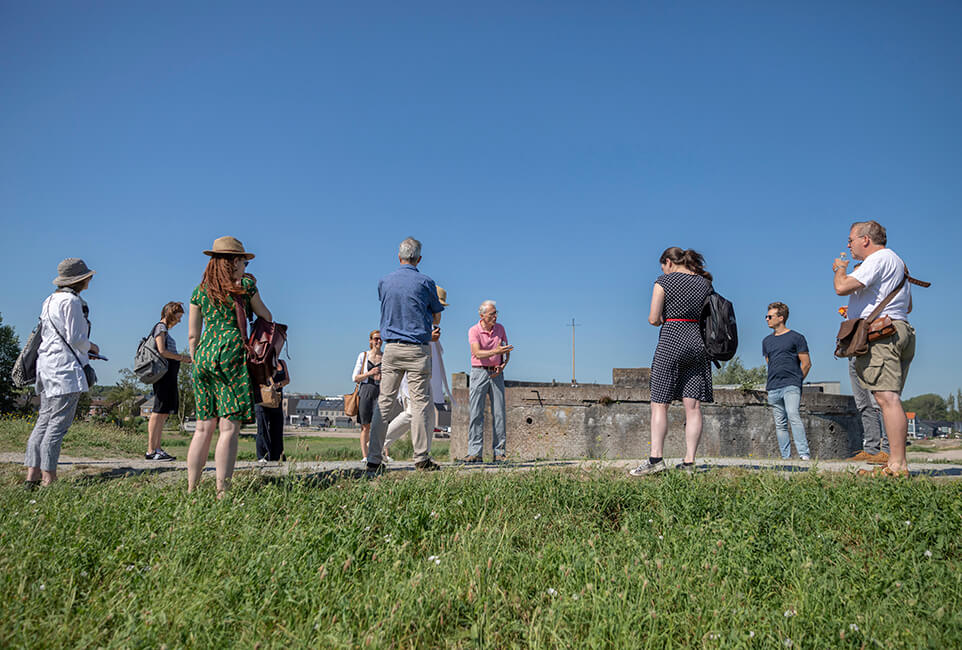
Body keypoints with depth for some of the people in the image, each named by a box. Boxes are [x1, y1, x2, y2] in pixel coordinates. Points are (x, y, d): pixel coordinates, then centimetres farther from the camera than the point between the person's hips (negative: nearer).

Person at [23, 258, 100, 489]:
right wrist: (91, 347, 6)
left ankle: (32, 475, 10)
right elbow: (74, 337, -14)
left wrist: (83, 350, 21)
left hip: (46, 365, 9)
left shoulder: (50, 300, 17)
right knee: (59, 423, -8)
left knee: (44, 420, 10)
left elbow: (47, 335, 21)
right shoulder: (72, 301, -10)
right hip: (65, 367, -9)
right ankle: (48, 478, -7)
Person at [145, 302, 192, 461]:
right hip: (164, 373, -10)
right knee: (159, 411, -10)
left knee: (164, 412, 8)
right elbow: (162, 351, -15)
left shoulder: (165, 329, 23)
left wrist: (182, 359, 15)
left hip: (169, 374, 10)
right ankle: (151, 451, -10)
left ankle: (157, 449, 10)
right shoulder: (160, 327, -4)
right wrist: (182, 357, -8)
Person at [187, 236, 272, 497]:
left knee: (203, 427, 10)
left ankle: (191, 489, 11)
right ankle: (222, 492, -7)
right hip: (231, 354, -5)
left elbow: (192, 335, 13)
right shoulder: (245, 285, 2)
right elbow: (266, 316, 18)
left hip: (204, 356, 5)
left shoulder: (200, 291, 13)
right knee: (229, 427, -5)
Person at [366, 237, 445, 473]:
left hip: (391, 348, 3)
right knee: (419, 403, -1)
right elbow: (436, 313, 12)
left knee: (385, 403, 5)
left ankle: (373, 459, 5)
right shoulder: (425, 282, -2)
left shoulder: (384, 282, 8)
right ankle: (422, 458, 0)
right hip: (418, 349, -3)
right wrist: (433, 328, 36)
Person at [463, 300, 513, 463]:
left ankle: (499, 452, 5)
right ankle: (475, 452, -5)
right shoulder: (474, 330, -7)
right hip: (479, 372, -3)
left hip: (496, 374, 3)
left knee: (498, 413, 0)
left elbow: (506, 351, 14)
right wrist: (496, 351, -36)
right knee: (476, 413, -7)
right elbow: (477, 353, -21)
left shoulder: (500, 328, 6)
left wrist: (503, 365, -4)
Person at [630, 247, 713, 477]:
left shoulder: (664, 281, -3)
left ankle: (656, 459, -7)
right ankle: (689, 461, 3)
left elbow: (653, 318, -9)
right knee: (693, 406, 3)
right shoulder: (705, 282, 12)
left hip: (671, 341, -5)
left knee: (659, 404, -1)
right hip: (699, 343, 5)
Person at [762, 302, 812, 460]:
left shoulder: (796, 338, 2)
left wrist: (795, 380, 8)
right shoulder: (767, 341, 18)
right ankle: (786, 457, 7)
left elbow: (806, 364, 3)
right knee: (780, 424, 4)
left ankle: (804, 454, -21)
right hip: (773, 388, 5)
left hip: (791, 386, -5)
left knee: (793, 416, -22)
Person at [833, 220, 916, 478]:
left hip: (881, 333, -11)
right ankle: (897, 462, 7)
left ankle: (897, 464, -19)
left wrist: (840, 268, 3)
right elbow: (908, 306, 36)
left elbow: (842, 287, -18)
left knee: (887, 397, -15)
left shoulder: (880, 258, -6)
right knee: (890, 399, 8)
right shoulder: (897, 262, 28)